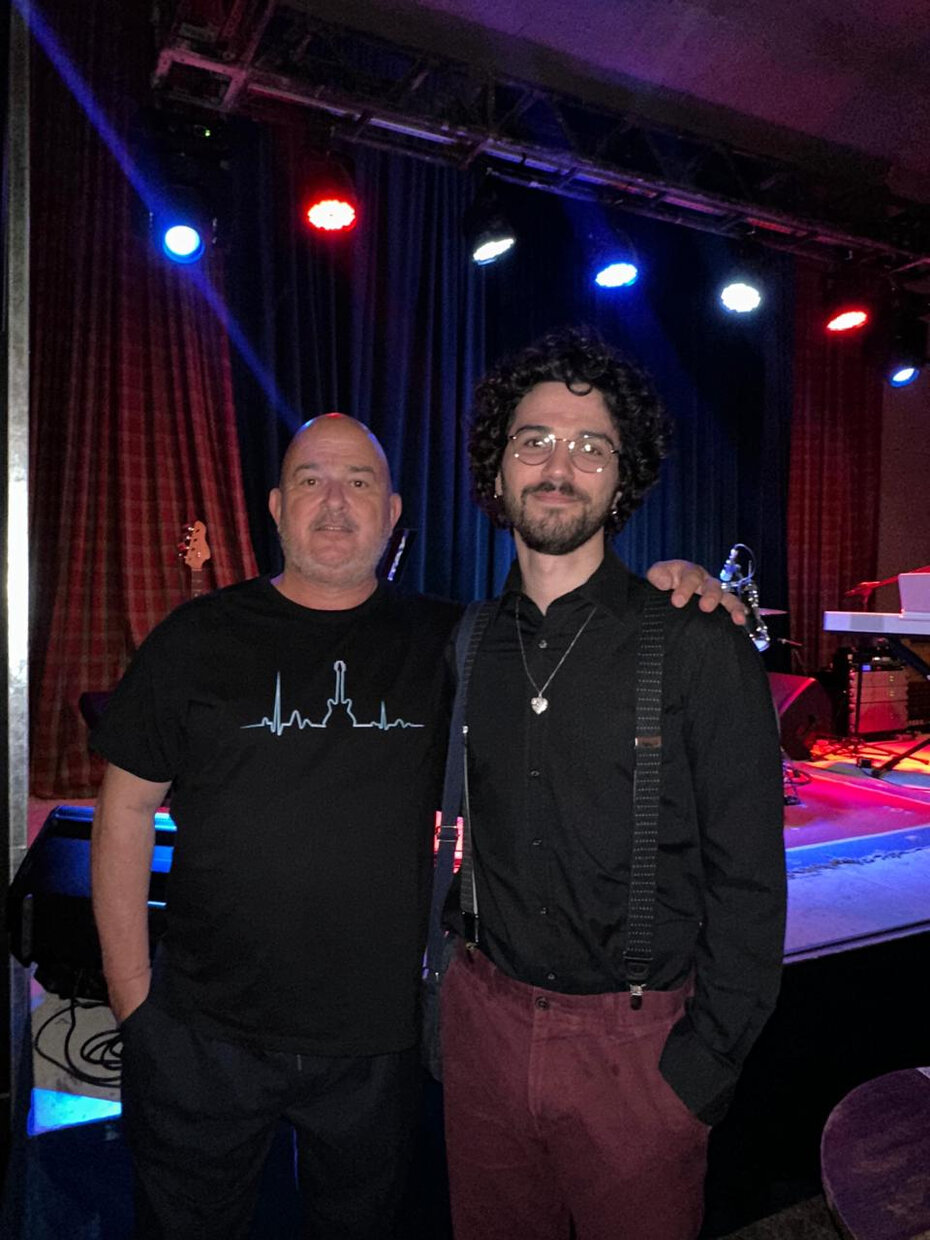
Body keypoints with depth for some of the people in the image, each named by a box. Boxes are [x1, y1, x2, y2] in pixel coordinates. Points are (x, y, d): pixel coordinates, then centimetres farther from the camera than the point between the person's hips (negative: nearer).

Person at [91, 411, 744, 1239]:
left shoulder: (446, 642, -2)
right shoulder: (198, 641, -4)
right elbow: (128, 810, -1)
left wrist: (669, 590, -14)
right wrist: (130, 988, -3)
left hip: (379, 1039, 1)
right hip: (200, 1035, 0)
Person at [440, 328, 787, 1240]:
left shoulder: (699, 645, -12)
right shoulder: (465, 643, 1)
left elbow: (748, 881, -10)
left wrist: (702, 1065, -10)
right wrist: (458, 926, 5)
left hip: (636, 1040, -3)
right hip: (484, 1018, 4)